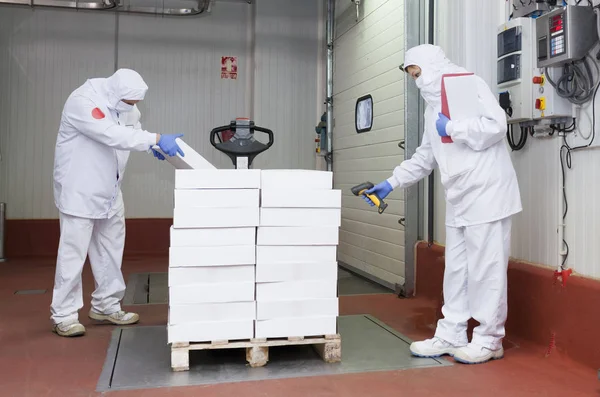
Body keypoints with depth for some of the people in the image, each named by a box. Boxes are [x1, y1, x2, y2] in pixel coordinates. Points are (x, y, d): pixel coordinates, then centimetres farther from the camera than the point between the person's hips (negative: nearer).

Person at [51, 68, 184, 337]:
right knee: (73, 252, -2)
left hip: (108, 190, 8)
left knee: (110, 250, 13)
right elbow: (113, 135, -34)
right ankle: (63, 315, 12)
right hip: (79, 189, -8)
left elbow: (133, 129, 13)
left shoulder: (123, 102, 1)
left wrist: (151, 146, -7)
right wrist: (156, 139, -39)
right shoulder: (83, 101, -23)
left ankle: (106, 306, 27)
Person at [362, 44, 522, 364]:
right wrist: (391, 183, 15)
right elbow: (425, 157, 21)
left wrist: (451, 128, -11)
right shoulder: (433, 104, 19)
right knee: (456, 270, 11)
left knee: (486, 268, -2)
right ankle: (450, 335, 20)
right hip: (458, 199, 8)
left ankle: (489, 341, 11)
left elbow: (496, 125, -20)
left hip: (486, 193, -8)